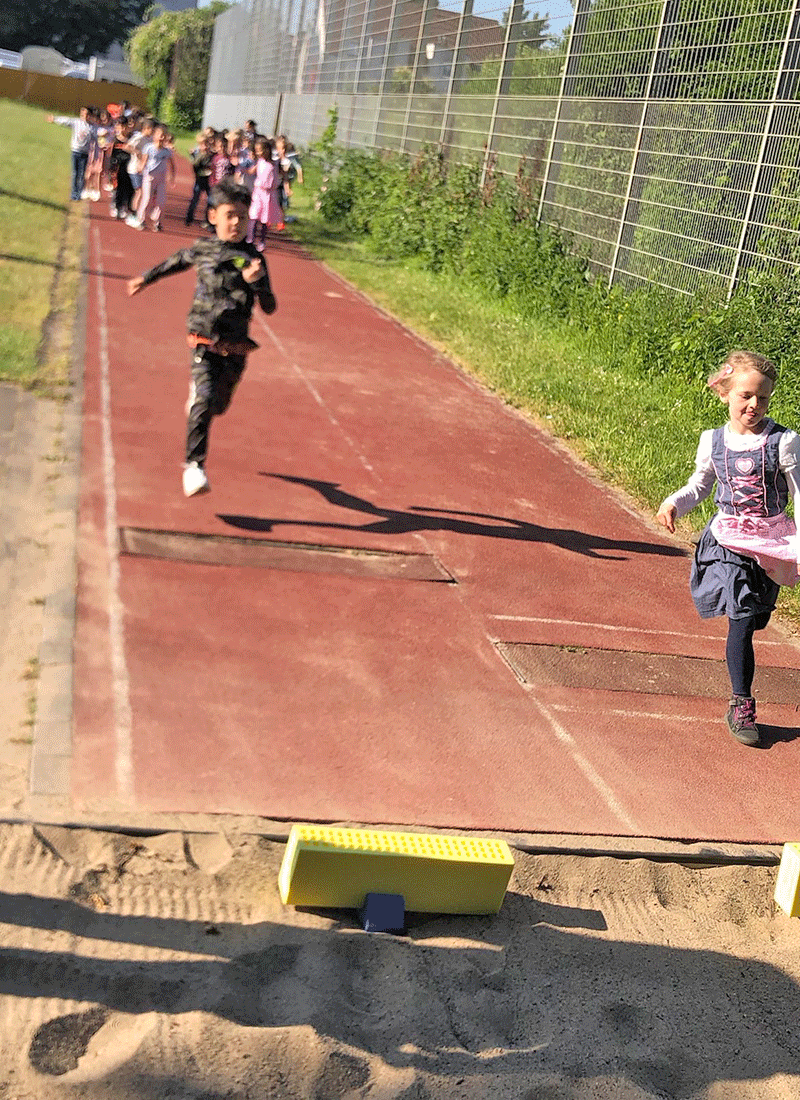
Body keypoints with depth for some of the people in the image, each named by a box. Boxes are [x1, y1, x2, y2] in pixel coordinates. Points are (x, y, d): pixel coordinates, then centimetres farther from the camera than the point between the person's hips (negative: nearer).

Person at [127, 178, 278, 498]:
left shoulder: (253, 258, 0)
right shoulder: (201, 249, 2)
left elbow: (269, 308, -3)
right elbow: (174, 263, 24)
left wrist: (256, 281, -22)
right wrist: (145, 278, 35)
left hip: (236, 348, 2)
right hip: (205, 342, -2)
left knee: (218, 406, 17)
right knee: (204, 403, -19)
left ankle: (197, 393, 54)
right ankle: (194, 466, -15)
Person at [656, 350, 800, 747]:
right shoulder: (713, 441, 2)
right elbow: (700, 485, 17)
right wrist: (673, 504, -2)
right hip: (729, 539, 0)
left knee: (746, 621, 3)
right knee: (742, 619, -8)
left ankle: (740, 704, 23)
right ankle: (741, 705, 3)